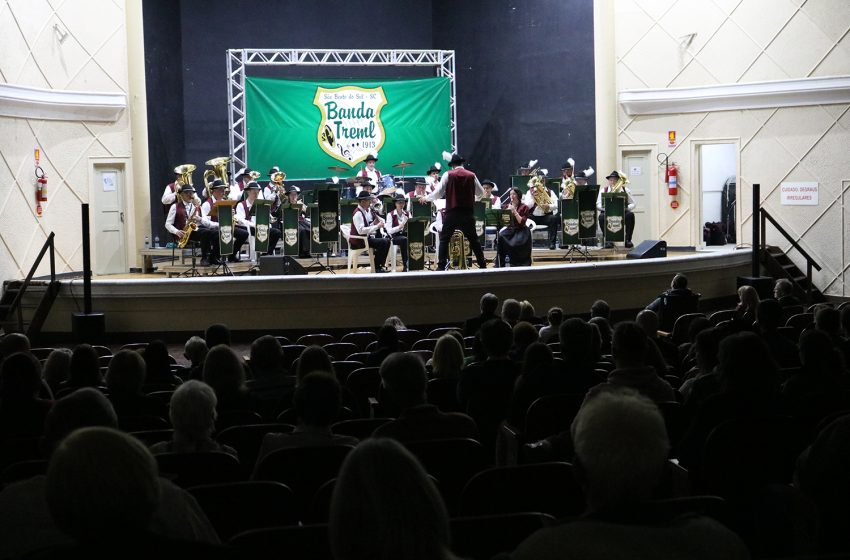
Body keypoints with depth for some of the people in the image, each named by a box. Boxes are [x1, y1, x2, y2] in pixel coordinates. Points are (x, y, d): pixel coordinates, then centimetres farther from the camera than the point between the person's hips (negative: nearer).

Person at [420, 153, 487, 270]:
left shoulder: (448, 175, -4)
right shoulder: (471, 175, 2)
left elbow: (439, 192, -5)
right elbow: (480, 192, 11)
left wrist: (426, 198, 12)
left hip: (452, 213, -2)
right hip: (467, 213, 2)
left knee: (444, 239, 5)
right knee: (473, 239, 12)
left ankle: (441, 266, -4)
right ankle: (482, 264, 11)